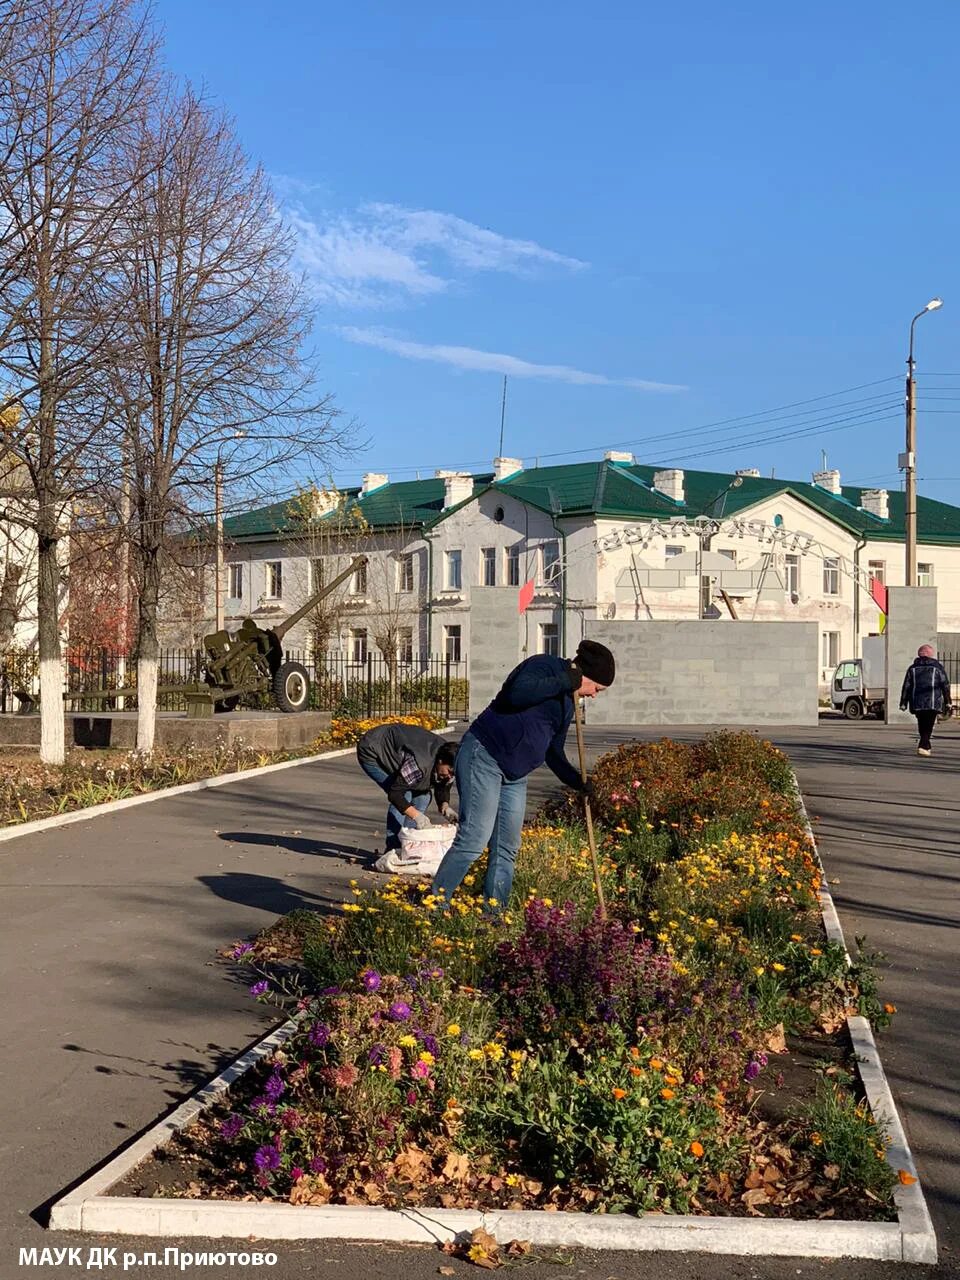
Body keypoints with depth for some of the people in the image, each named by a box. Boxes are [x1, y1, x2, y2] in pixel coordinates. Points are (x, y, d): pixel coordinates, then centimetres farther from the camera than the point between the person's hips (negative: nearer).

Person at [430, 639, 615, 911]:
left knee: (506, 850, 6)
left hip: (514, 775, 10)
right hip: (484, 757, -10)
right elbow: (518, 693, -28)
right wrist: (565, 681, -20)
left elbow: (553, 753, 22)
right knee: (474, 838, -16)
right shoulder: (544, 666, -6)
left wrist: (580, 784, 10)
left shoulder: (567, 702, 19)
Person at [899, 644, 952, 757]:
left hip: (917, 703, 3)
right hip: (933, 702, -3)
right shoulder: (937, 667, 4)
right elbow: (945, 685, 3)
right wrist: (948, 702, 8)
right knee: (928, 726, -5)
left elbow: (906, 686, 6)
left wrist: (903, 703, 7)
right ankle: (923, 746, -19)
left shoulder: (912, 668, 10)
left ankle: (927, 746, 23)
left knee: (922, 726, 15)